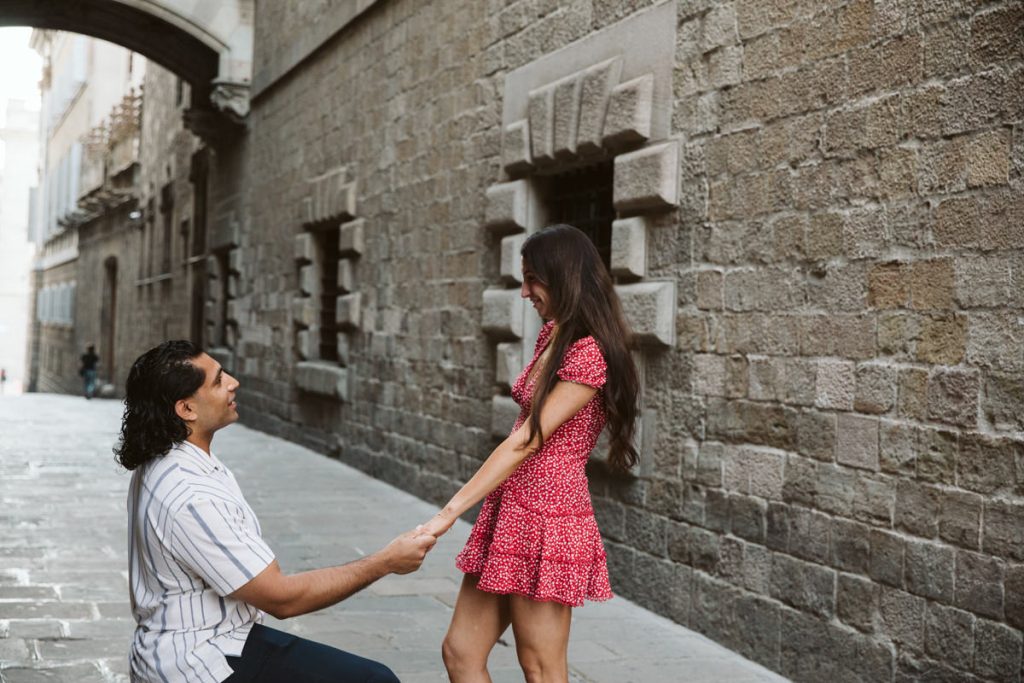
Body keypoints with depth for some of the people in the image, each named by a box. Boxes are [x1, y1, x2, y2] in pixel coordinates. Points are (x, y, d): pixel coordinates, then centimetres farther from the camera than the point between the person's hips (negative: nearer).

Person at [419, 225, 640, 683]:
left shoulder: (588, 355, -15)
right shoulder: (552, 336, 14)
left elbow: (527, 441, -21)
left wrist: (451, 512, -24)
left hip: (545, 519, -9)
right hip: (509, 511, 9)